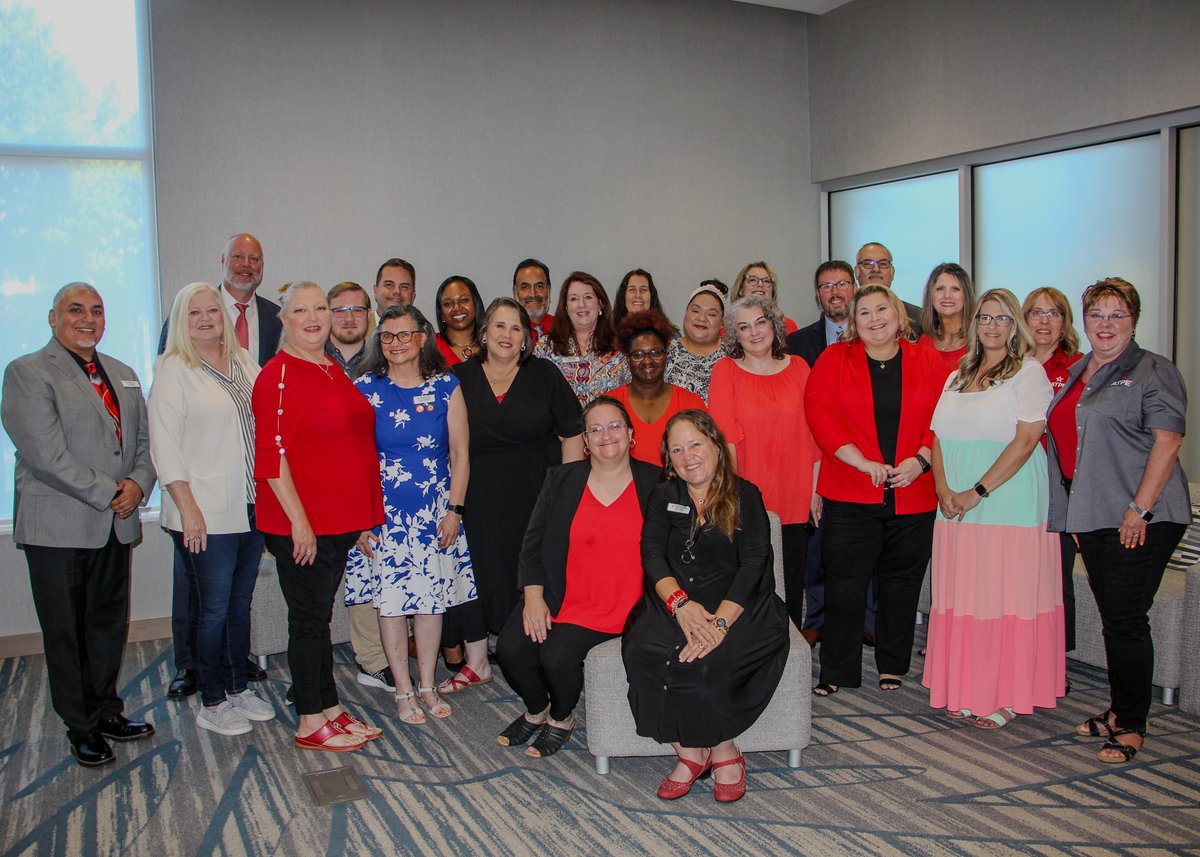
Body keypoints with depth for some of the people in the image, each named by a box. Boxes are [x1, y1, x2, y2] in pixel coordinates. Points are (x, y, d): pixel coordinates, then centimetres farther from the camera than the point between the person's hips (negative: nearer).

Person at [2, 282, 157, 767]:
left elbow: (145, 440, 13)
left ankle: (106, 712, 29)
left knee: (110, 624, 14)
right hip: (58, 528, -6)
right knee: (66, 632, 6)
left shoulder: (123, 375, 15)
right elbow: (46, 453, -16)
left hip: (116, 525, 6)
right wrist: (108, 494, -16)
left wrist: (138, 483, -7)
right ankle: (81, 727, 19)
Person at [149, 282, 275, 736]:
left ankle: (239, 688, 28)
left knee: (241, 603, 15)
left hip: (251, 508, 6)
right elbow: (164, 445, -11)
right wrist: (188, 508, -16)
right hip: (205, 515, -6)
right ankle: (212, 703, 16)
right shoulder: (173, 369, -6)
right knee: (212, 610, 2)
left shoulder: (243, 361, 11)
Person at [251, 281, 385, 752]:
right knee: (309, 617, 2)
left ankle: (330, 707, 27)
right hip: (300, 524, -8)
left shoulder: (333, 371, 13)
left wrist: (363, 515, 18)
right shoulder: (278, 376, -12)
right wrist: (299, 521, -20)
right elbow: (272, 456, -18)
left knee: (320, 613, 16)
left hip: (339, 519, 8)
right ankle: (312, 724, 15)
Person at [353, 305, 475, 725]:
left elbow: (460, 455, 3)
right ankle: (404, 691, 16)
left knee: (432, 597, 7)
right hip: (384, 512, -1)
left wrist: (454, 509, -3)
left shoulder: (446, 388, 2)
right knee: (391, 598, 2)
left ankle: (427, 686, 21)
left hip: (436, 511, 1)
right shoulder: (364, 389, 0)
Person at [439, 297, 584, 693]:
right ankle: (477, 662, 18)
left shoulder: (544, 374, 2)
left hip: (537, 492, -1)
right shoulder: (459, 378, 5)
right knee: (477, 570, 2)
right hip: (479, 496, 2)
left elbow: (572, 435, 2)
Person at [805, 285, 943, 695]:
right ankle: (836, 672, 10)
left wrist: (921, 458, -12)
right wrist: (863, 462, -14)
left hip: (913, 493, 2)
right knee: (845, 583, -1)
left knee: (902, 583, 10)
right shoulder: (834, 359, 4)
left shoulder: (925, 360, 8)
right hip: (851, 494, -2)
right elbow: (819, 413, -6)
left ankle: (892, 668, 25)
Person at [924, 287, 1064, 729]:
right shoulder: (957, 377, 17)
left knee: (1005, 596, -2)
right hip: (956, 507, 6)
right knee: (962, 597, 7)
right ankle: (966, 691, 17)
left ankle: (1005, 697, 8)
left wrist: (977, 492, -15)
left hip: (1009, 505, -6)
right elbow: (939, 438, 13)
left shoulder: (1028, 371, -2)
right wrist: (944, 490, -4)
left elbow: (1025, 440, -11)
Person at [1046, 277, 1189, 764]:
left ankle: (1132, 726, 7)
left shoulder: (1154, 373, -5)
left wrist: (1139, 508, -20)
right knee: (1111, 618, 14)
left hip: (1139, 519, -7)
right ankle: (1119, 711, 25)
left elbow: (1167, 442, -13)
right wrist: (1072, 512, 16)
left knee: (1126, 619, -5)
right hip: (1091, 517, 7)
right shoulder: (1076, 374, 17)